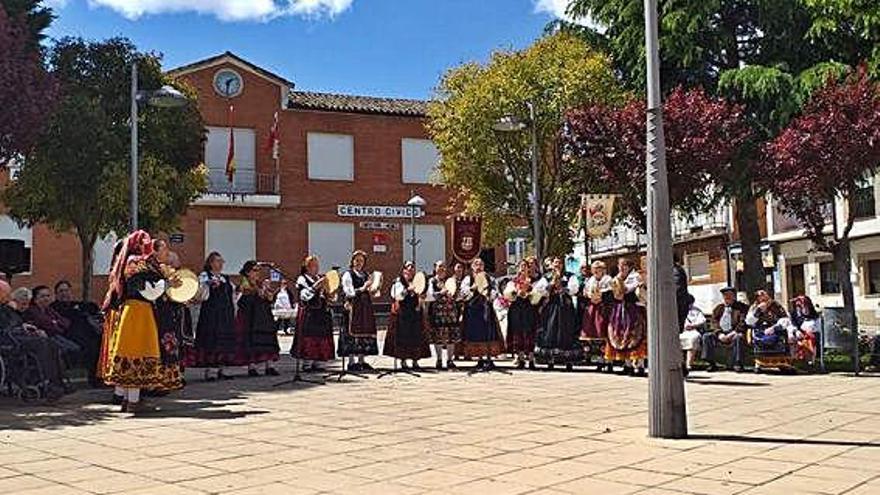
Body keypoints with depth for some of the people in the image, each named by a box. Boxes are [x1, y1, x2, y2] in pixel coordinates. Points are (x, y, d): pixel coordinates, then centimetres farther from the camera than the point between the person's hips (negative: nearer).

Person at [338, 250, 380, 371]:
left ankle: (362, 360, 9)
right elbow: (349, 292, -9)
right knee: (353, 333, -8)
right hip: (354, 306, -6)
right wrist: (363, 288, -16)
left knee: (365, 333, 4)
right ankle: (351, 361, -4)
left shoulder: (366, 275, 18)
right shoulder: (348, 274, 0)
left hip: (366, 307, 6)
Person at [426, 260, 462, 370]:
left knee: (451, 336, -2)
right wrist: (441, 293, -22)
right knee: (437, 336, -2)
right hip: (437, 310, -2)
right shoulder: (432, 281, 6)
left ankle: (450, 360, 4)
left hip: (450, 309, 2)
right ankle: (439, 360, 6)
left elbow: (457, 296, 10)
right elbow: (430, 295, -7)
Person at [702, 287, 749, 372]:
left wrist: (733, 333, -20)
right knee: (706, 336, -17)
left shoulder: (741, 307, 6)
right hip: (721, 334, 4)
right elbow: (714, 322, 7)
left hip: (734, 333, -4)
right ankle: (711, 364, -15)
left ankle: (737, 363, -27)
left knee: (739, 337, -36)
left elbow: (743, 323, -7)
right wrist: (719, 334, -12)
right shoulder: (719, 308, 17)